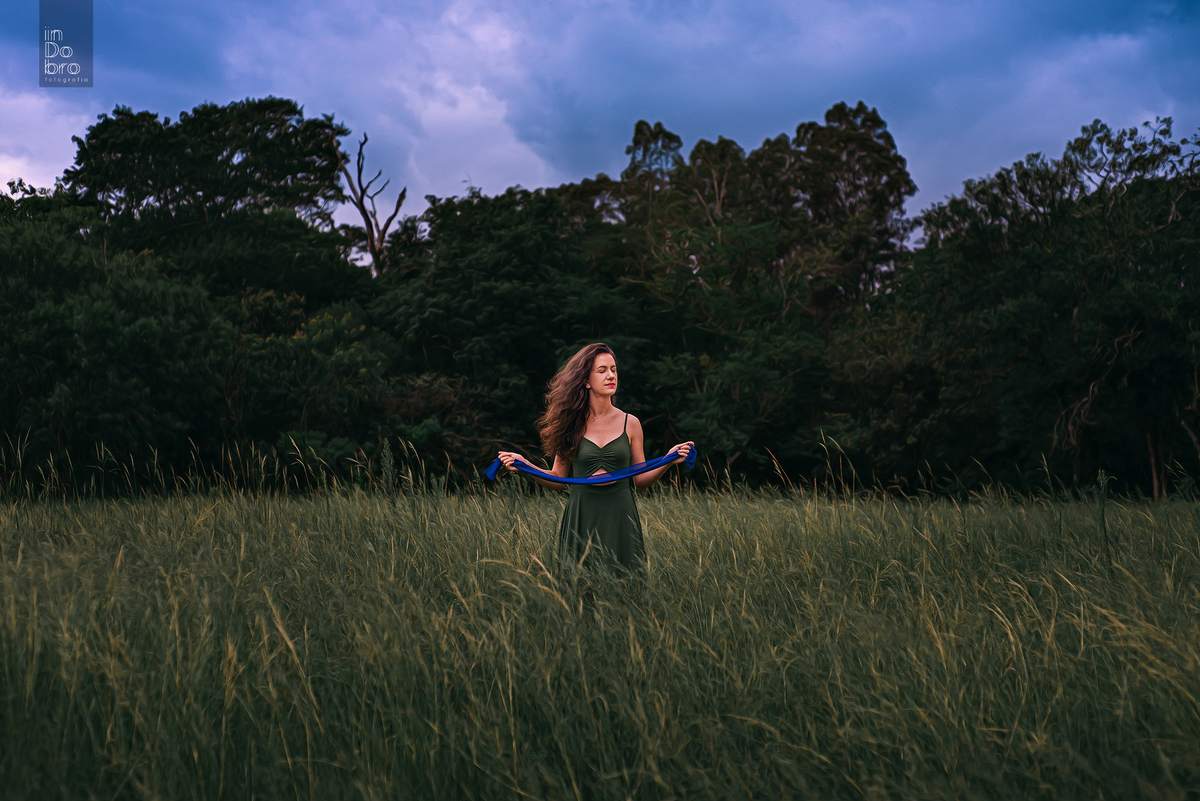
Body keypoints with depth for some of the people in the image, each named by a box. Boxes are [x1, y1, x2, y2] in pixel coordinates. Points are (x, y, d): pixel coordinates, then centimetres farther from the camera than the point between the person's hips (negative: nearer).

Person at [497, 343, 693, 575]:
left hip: (620, 518, 1)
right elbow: (558, 479, 6)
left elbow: (640, 480, 7)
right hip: (581, 518, -1)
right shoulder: (571, 425, 1)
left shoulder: (630, 423, 4)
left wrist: (669, 460, -7)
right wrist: (525, 465, -6)